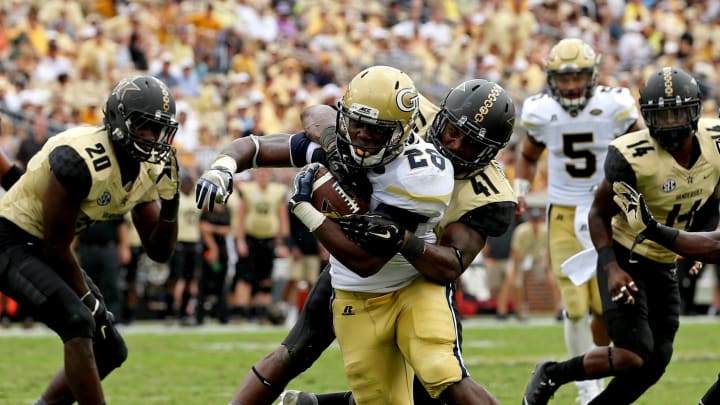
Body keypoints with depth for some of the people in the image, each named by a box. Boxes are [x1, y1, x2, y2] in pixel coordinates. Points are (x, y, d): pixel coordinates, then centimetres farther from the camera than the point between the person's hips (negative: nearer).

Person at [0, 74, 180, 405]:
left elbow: (159, 251, 3)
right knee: (78, 321, -29)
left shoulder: (148, 171, -1)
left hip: (44, 250, 10)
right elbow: (56, 246, -21)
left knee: (110, 351, 8)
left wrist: (169, 203, -14)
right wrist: (88, 299, -10)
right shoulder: (80, 160, -28)